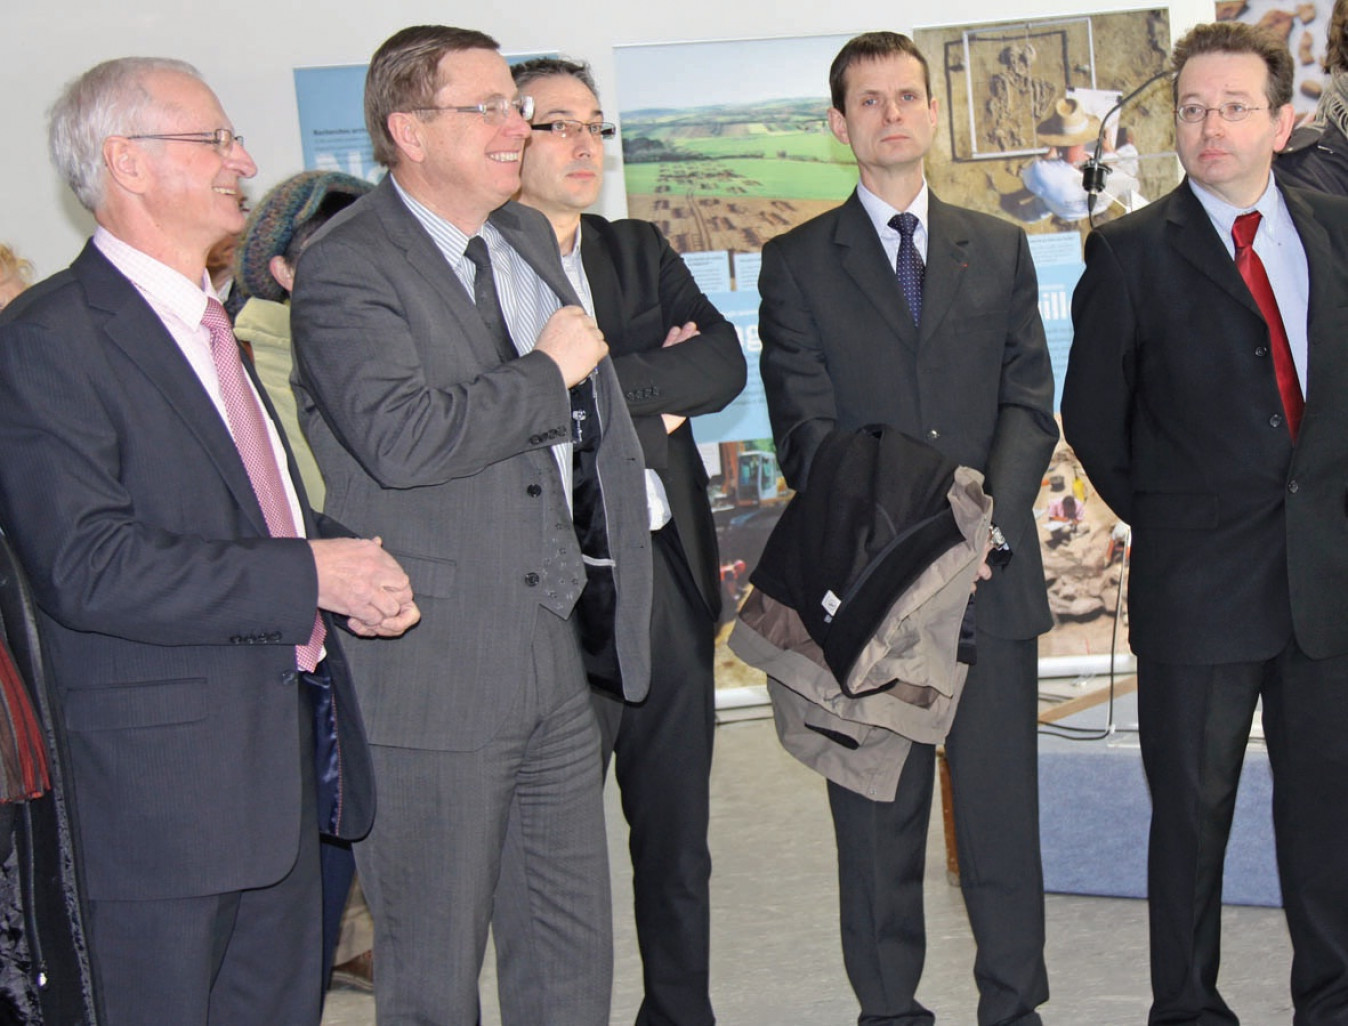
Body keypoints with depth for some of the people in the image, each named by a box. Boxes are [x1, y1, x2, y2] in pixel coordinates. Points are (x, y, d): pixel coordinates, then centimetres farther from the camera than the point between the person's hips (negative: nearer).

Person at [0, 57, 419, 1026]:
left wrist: (349, 565, 3)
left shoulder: (213, 323, 16)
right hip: (159, 778, -9)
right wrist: (307, 576, -21)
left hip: (280, 756, 9)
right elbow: (88, 565, -23)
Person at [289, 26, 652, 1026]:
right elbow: (401, 438, -29)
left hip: (557, 653, 8)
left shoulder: (530, 236, 15)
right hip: (434, 672, -8)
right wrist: (548, 374, -17)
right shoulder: (345, 268, -13)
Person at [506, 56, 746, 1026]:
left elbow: (723, 364, 0)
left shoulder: (641, 250, 13)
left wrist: (598, 379, -11)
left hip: (668, 576, 5)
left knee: (677, 833, 15)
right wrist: (654, 382, -12)